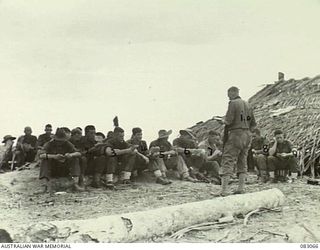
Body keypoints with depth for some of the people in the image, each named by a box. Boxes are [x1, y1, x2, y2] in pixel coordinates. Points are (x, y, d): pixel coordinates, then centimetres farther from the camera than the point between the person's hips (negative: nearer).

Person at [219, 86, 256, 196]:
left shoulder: (233, 103, -8)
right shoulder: (247, 104, 16)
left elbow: (228, 120, -16)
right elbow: (253, 123, 17)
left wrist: (224, 121, 5)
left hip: (236, 134, -8)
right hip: (247, 135, 8)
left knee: (227, 161, -7)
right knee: (242, 162, 14)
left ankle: (224, 190, -13)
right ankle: (241, 188, 13)